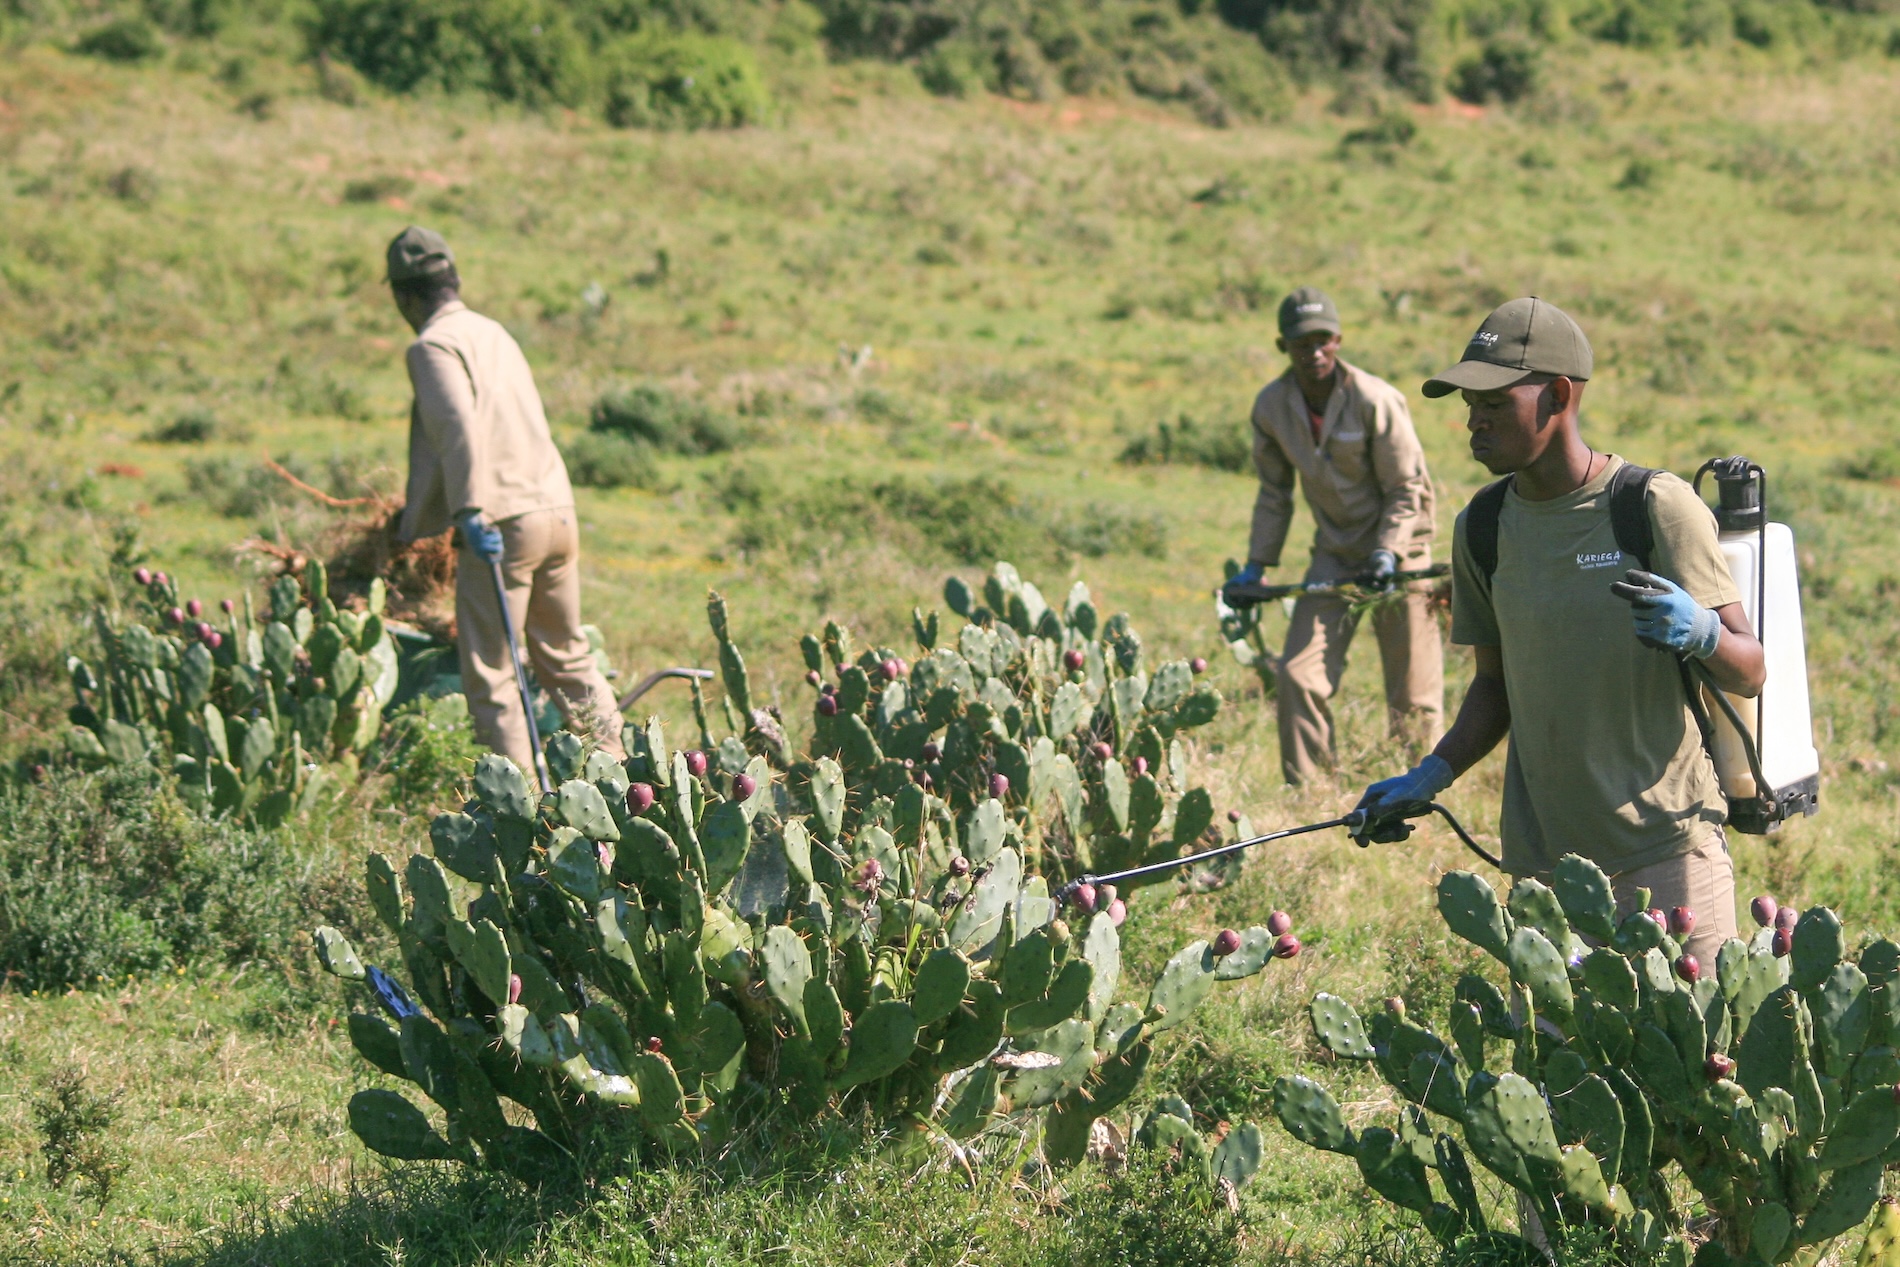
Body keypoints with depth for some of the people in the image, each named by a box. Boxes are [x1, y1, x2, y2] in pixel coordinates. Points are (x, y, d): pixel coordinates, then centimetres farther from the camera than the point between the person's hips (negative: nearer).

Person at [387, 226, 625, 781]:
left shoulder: (434, 346, -6)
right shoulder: (493, 333, 19)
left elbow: (460, 429, -22)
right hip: (558, 511, 8)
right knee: (567, 657, 19)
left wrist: (471, 512, -27)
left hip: (504, 522, -8)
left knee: (490, 674, 0)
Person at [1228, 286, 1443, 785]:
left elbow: (1406, 488, -11)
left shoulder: (1375, 400, -19)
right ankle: (1303, 789, 4)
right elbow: (1274, 492, 8)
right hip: (1334, 552, 4)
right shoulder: (1271, 406, -5)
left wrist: (1388, 552, -22)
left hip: (1397, 548, -4)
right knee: (1298, 676, -6)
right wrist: (1256, 565, 4)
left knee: (1412, 689, -1)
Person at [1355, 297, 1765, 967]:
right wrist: (1431, 775, 2)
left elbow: (1750, 672, -7)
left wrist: (1700, 632, -28)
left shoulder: (1656, 507, -8)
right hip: (1543, 855, 4)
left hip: (1667, 846, -4)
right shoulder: (1482, 527, 8)